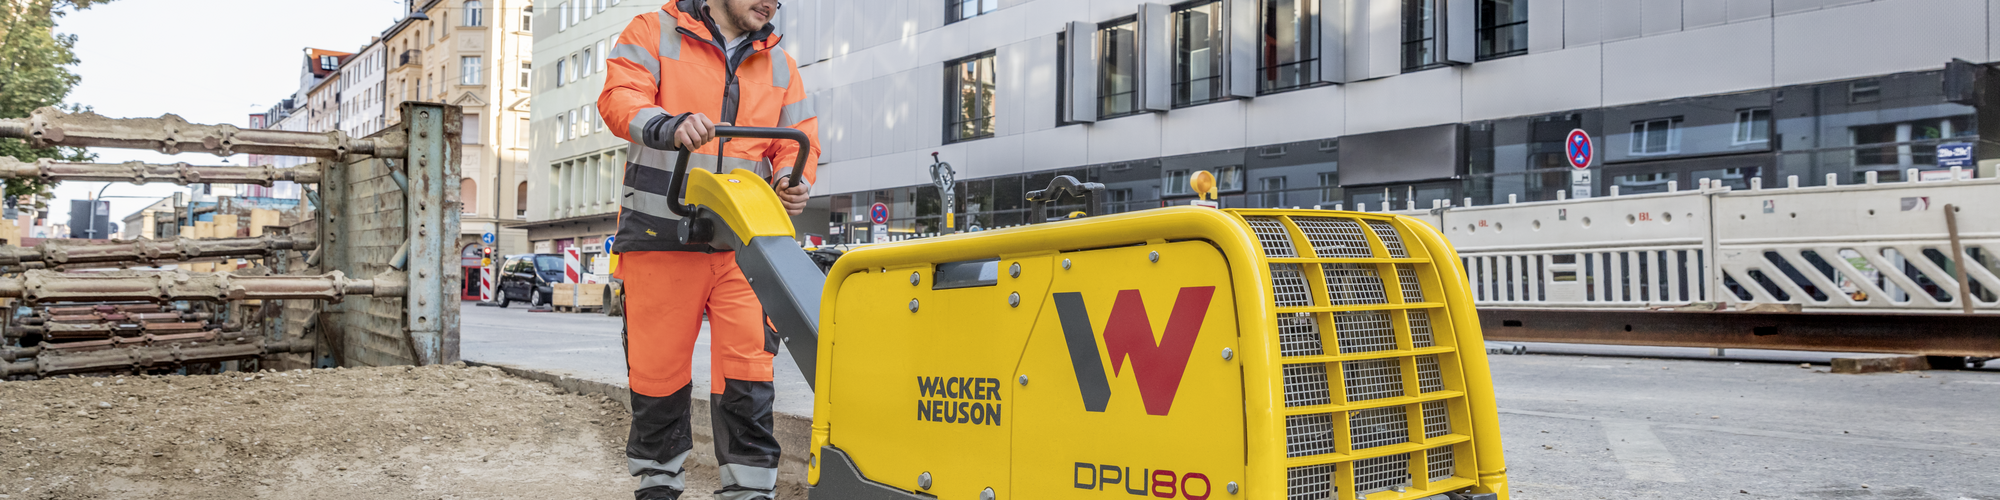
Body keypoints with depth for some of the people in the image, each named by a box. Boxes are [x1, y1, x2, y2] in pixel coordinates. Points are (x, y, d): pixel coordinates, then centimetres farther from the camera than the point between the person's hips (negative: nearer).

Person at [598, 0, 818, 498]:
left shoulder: (779, 65, 18)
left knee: (747, 363, -6)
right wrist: (668, 125, -30)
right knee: (657, 365, 5)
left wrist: (792, 182, -7)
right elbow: (619, 99, -8)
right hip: (661, 234, -2)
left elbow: (798, 141, 16)